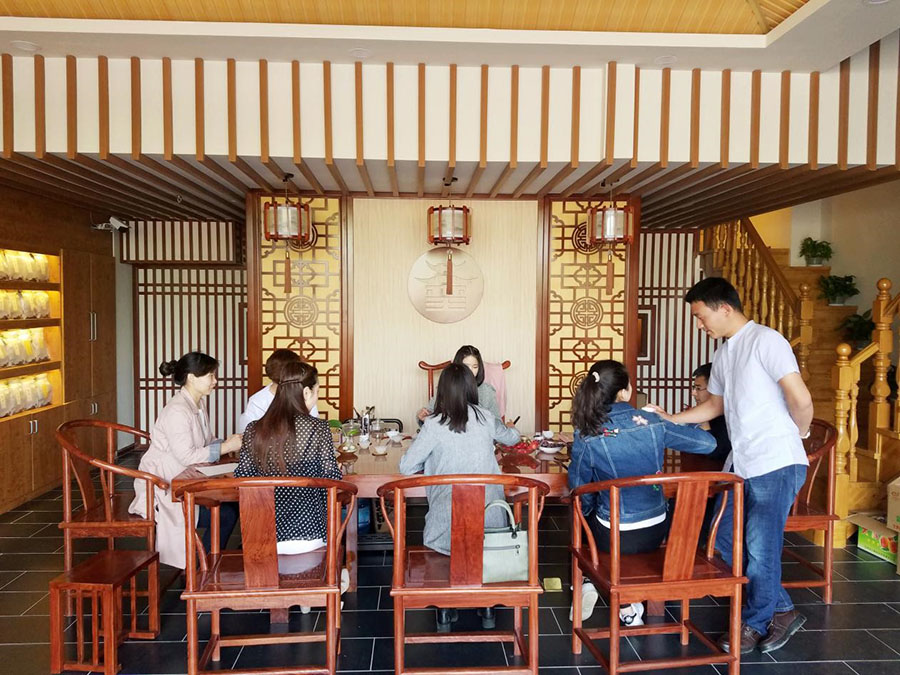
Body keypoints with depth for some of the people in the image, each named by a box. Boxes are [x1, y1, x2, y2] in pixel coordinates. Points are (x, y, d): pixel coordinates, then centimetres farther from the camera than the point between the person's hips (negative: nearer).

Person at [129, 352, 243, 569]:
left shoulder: (199, 403, 8)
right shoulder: (177, 411, -22)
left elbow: (206, 443, 12)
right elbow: (187, 456, -27)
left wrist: (227, 443, -7)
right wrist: (225, 447, -22)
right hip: (160, 488, -9)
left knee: (232, 504, -3)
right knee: (225, 515, -17)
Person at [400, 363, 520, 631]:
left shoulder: (434, 425, -10)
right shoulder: (486, 418, 2)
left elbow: (406, 467, -6)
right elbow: (512, 438, 24)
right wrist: (509, 428, 49)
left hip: (449, 520, -2)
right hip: (489, 515, 3)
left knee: (443, 555, 30)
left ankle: (445, 612, 29)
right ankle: (487, 609, 36)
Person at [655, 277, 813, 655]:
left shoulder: (765, 341, -13)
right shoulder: (724, 355, 14)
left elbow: (801, 399, -17)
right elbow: (715, 404, 25)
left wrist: (798, 433, 0)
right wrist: (670, 419, 17)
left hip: (776, 465, -9)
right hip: (742, 465, 9)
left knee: (760, 549, -1)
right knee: (725, 540, 9)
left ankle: (755, 624, 20)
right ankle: (781, 611, 25)